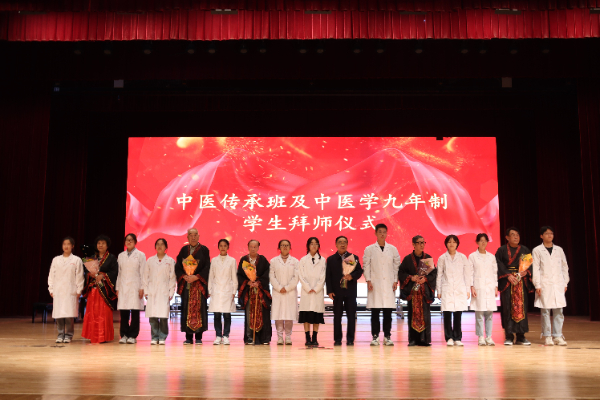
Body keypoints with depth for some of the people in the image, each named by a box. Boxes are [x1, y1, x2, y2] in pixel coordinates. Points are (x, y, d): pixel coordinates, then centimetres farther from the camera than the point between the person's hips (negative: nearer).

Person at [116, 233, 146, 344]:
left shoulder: (140, 255, 4)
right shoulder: (121, 256, 14)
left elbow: (143, 273, 0)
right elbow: (119, 273, 14)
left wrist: (142, 288, -6)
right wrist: (117, 288, 8)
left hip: (135, 287, -3)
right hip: (123, 287, 3)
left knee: (135, 312, -3)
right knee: (123, 312, -1)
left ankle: (133, 336, 3)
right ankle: (124, 335, 8)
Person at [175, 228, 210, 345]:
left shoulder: (204, 250, 4)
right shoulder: (183, 250, 13)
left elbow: (207, 267, -2)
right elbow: (178, 266, 10)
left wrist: (196, 277, -13)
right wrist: (184, 276, -7)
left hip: (199, 284, -2)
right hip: (185, 284, 3)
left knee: (199, 309, -6)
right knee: (186, 310, 0)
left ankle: (198, 337, 0)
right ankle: (188, 337, 6)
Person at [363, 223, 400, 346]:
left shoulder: (393, 249, 11)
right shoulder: (369, 249, 7)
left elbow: (396, 266, 10)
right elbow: (366, 266, 4)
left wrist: (395, 281, 2)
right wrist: (368, 280, -5)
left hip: (389, 284, 1)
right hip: (375, 284, -1)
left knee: (388, 311, 1)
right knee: (375, 312, -2)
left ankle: (387, 336, 9)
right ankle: (375, 336, 5)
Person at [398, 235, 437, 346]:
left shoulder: (428, 258, 8)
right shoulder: (408, 259, 5)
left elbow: (434, 273, 6)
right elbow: (401, 272, 3)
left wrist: (425, 279, -11)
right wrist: (411, 278, -12)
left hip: (425, 290, 1)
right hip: (412, 290, -1)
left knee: (425, 314, -3)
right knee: (413, 314, -2)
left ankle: (424, 339, 2)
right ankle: (413, 339, 2)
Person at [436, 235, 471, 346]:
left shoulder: (462, 257, 7)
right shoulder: (442, 258, 5)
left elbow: (467, 274, 9)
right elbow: (439, 275, 7)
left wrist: (468, 290, 5)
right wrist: (438, 291, 4)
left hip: (460, 290, 1)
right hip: (447, 290, -1)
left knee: (458, 315, -1)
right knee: (447, 314, -5)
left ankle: (457, 338, 7)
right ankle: (449, 338, 3)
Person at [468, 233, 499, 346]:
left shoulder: (491, 256, 12)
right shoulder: (472, 256, 3)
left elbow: (495, 272, 13)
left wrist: (496, 287, 7)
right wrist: (472, 287, -7)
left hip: (490, 287, 3)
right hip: (478, 287, -3)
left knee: (489, 313, 0)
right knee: (479, 313, -5)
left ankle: (489, 337, 7)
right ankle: (481, 338, 1)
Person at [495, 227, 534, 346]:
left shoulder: (525, 250, 14)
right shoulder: (502, 250, 5)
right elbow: (499, 265, -3)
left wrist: (526, 271, -11)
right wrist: (508, 275, -13)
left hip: (521, 281, 3)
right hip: (507, 282, -3)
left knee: (521, 308, 0)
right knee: (508, 308, -5)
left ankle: (521, 337, 6)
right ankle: (509, 337, -1)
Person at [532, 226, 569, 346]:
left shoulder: (559, 250, 14)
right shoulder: (537, 250, 4)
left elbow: (565, 267, 16)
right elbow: (535, 269, 0)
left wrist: (565, 283, 10)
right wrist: (537, 285, -6)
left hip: (558, 284, 3)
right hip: (544, 285, -3)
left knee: (558, 311, -1)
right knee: (545, 311, -3)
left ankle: (558, 336, 5)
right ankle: (548, 337, 3)